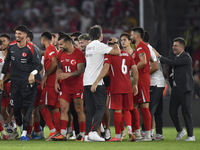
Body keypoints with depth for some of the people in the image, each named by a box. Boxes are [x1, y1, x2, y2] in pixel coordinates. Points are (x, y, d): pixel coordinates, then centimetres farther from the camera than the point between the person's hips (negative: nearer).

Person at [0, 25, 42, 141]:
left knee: (27, 106, -10)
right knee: (16, 107, 4)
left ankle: (25, 133, -13)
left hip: (27, 81, -5)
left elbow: (38, 65, -9)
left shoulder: (30, 49, -8)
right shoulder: (11, 46, 7)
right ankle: (21, 127, 20)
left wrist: (33, 73, -29)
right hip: (14, 81, 5)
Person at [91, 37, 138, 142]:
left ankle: (118, 136, 5)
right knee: (126, 110, 15)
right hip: (128, 87, 5)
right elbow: (135, 70, 10)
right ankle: (129, 129, -7)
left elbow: (105, 69, -16)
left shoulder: (109, 54, -4)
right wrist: (135, 84, 19)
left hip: (116, 87, -5)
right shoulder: (127, 54, 12)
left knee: (117, 111, 0)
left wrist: (95, 83, -18)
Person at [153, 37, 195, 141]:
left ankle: (190, 135, 5)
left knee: (186, 112, -6)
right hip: (175, 89, 7)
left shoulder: (186, 57, -12)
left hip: (185, 89, -7)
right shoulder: (173, 57, 14)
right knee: (172, 112, 3)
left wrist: (159, 57, -15)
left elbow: (172, 63, -20)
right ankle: (180, 131, 23)